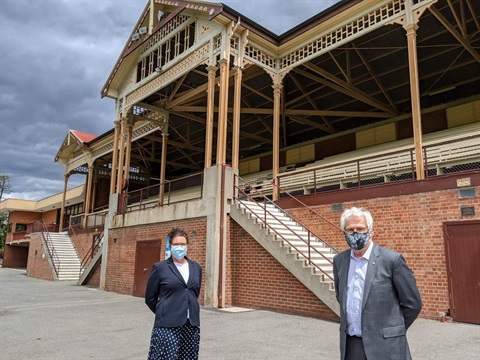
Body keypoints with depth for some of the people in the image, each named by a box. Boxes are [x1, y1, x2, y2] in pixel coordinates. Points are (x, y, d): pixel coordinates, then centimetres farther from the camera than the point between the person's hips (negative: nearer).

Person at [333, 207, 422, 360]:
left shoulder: (392, 259, -11)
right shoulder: (339, 260, 3)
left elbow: (412, 304, -3)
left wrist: (392, 331, 6)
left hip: (384, 345, -4)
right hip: (350, 344, 4)